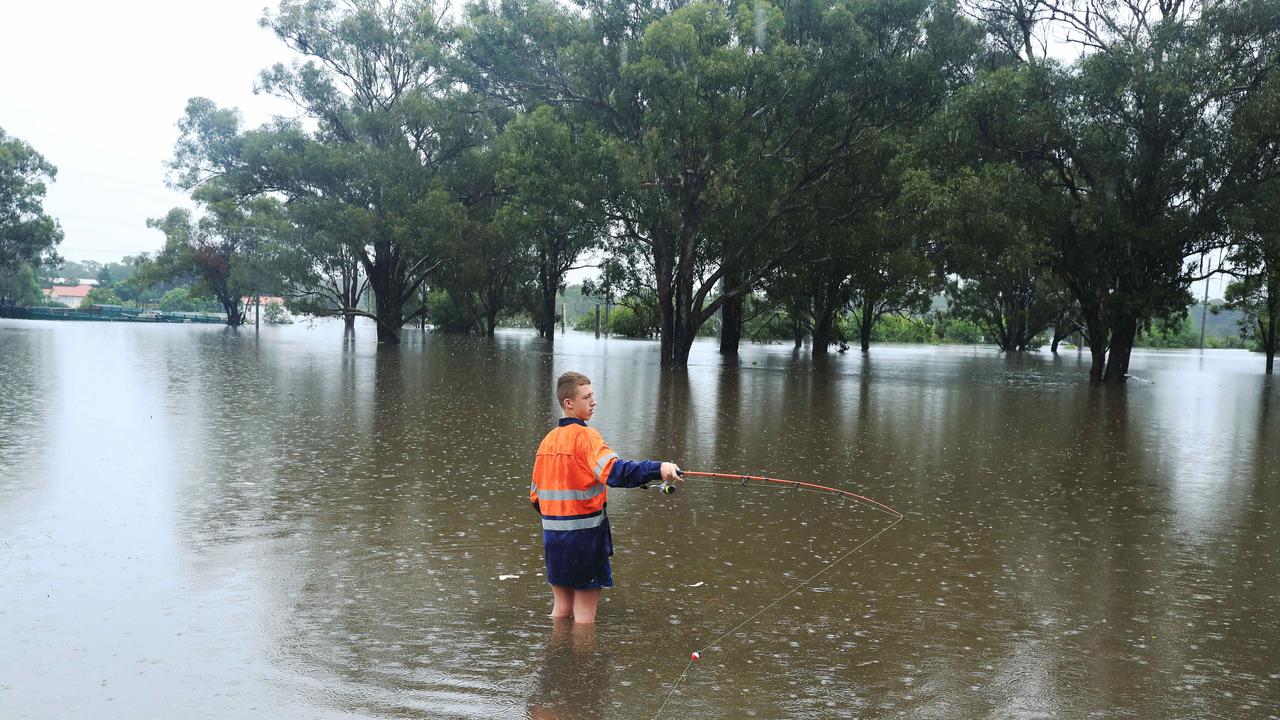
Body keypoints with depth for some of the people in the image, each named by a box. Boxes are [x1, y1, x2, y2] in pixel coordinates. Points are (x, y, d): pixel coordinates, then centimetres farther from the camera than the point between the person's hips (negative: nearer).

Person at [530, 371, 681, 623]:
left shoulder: (548, 440, 10)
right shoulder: (585, 436, -13)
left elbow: (535, 494, 14)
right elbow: (613, 471, -31)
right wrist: (658, 469, -38)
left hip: (553, 533, 7)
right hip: (584, 533, -7)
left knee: (561, 608, 17)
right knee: (585, 611, 4)